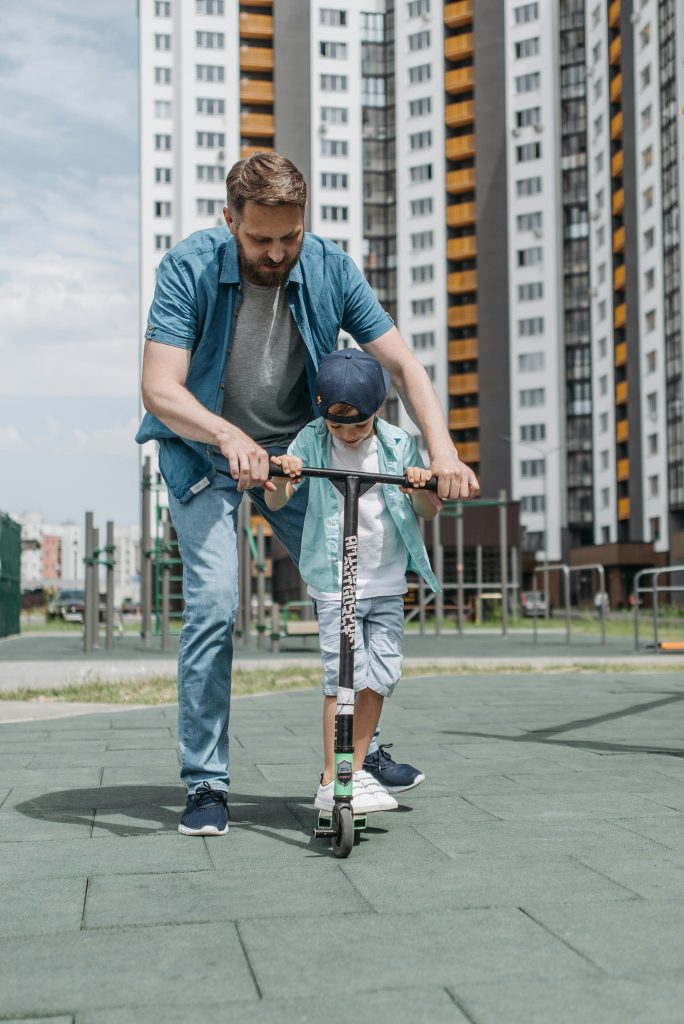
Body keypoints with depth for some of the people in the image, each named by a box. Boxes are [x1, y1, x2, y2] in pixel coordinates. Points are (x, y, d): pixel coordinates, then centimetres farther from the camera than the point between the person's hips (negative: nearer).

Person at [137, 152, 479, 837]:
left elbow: (402, 365, -13)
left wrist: (441, 448, -30)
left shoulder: (329, 269, -13)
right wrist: (228, 435, -49)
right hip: (203, 452, -3)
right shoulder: (189, 268, -22)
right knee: (212, 602, -18)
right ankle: (205, 783, -4)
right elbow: (159, 387, -30)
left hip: (296, 450, 3)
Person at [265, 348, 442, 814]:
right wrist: (281, 480, -27)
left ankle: (357, 771, 16)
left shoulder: (398, 444, 1)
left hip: (387, 582, 3)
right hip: (334, 582, -3)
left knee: (381, 674, 2)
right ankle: (331, 783, -3)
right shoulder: (311, 442, -3)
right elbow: (276, 503, -4)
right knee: (345, 674, -11)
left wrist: (421, 488, -20)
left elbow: (430, 511, 2)